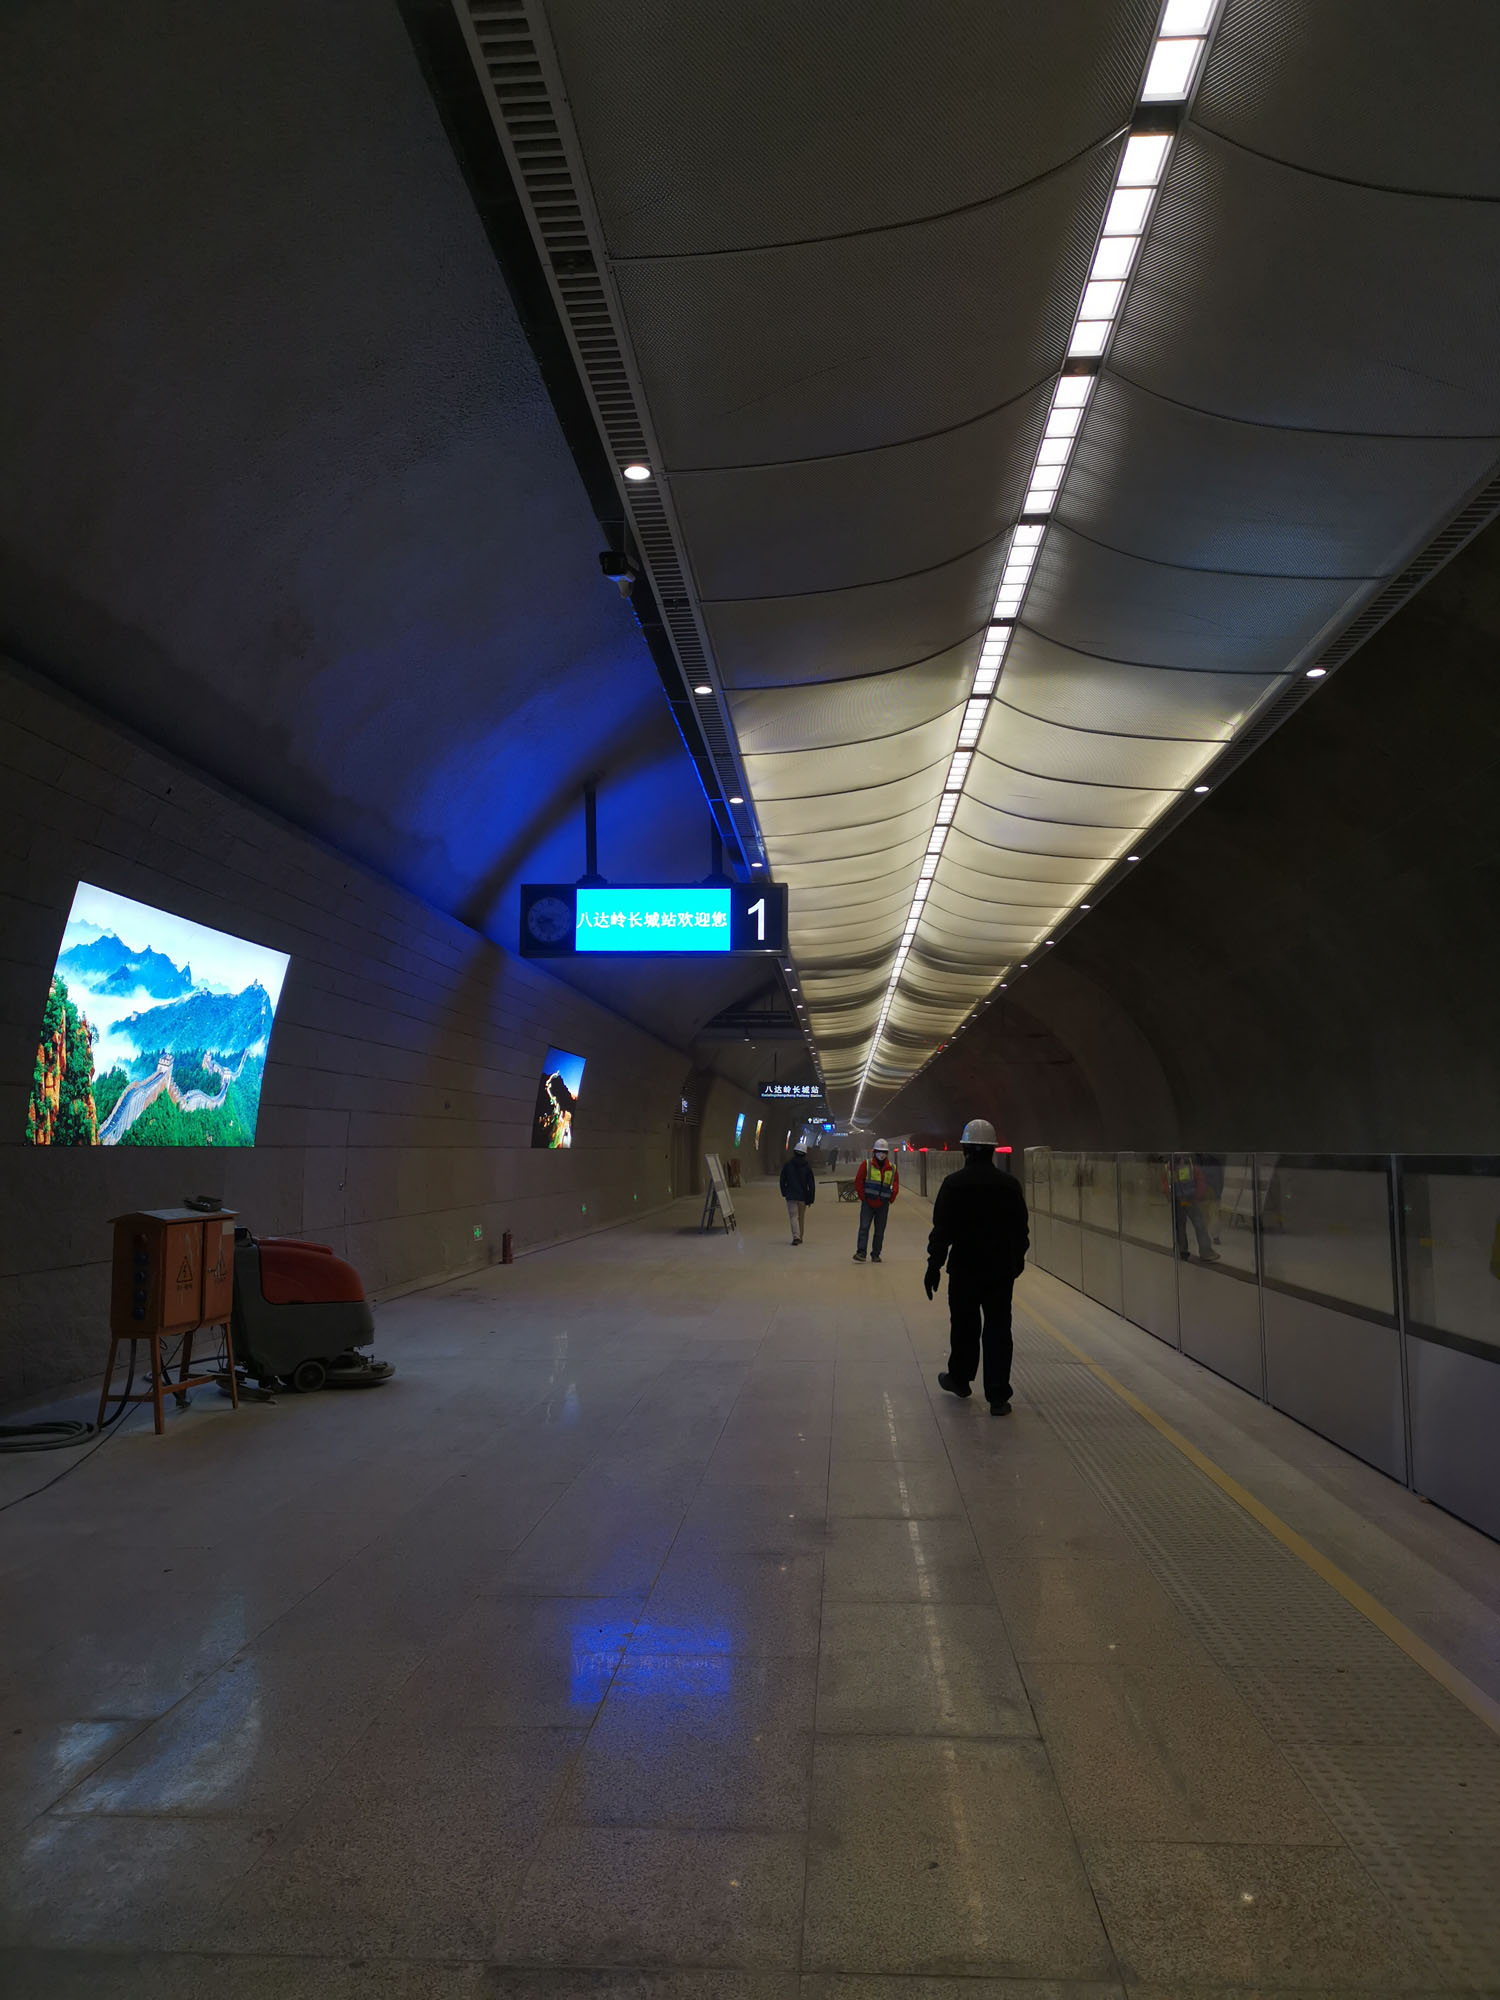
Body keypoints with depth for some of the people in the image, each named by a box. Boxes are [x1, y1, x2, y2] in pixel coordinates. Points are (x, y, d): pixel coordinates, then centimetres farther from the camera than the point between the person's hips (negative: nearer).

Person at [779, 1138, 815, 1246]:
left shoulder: (788, 1165, -3)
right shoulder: (807, 1168, -3)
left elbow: (782, 1180, 3)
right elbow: (811, 1185, -3)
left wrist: (784, 1192, 15)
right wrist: (811, 1199, 2)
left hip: (791, 1196, -1)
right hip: (803, 1196, 1)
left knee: (793, 1216, -4)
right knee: (801, 1217, 16)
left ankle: (796, 1236, -23)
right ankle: (800, 1237, 24)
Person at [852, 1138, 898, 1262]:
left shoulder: (892, 1168, 7)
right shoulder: (866, 1164, -1)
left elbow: (896, 1185, 12)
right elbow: (858, 1181, -1)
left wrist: (890, 1200, 2)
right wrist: (862, 1197, -4)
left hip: (883, 1205, 3)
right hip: (868, 1203, -3)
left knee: (880, 1231, 6)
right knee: (864, 1227, -12)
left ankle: (875, 1255, 14)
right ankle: (860, 1253, -14)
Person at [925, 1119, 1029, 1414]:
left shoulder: (954, 1184, -10)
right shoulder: (1009, 1184, 0)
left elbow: (942, 1231, -10)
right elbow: (1021, 1230, 7)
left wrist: (934, 1267, -3)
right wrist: (1017, 1261, 21)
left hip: (964, 1269, -2)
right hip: (1002, 1269, 2)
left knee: (964, 1326, 15)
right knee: (998, 1329, 4)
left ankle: (959, 1379, 32)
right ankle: (998, 1397, 4)